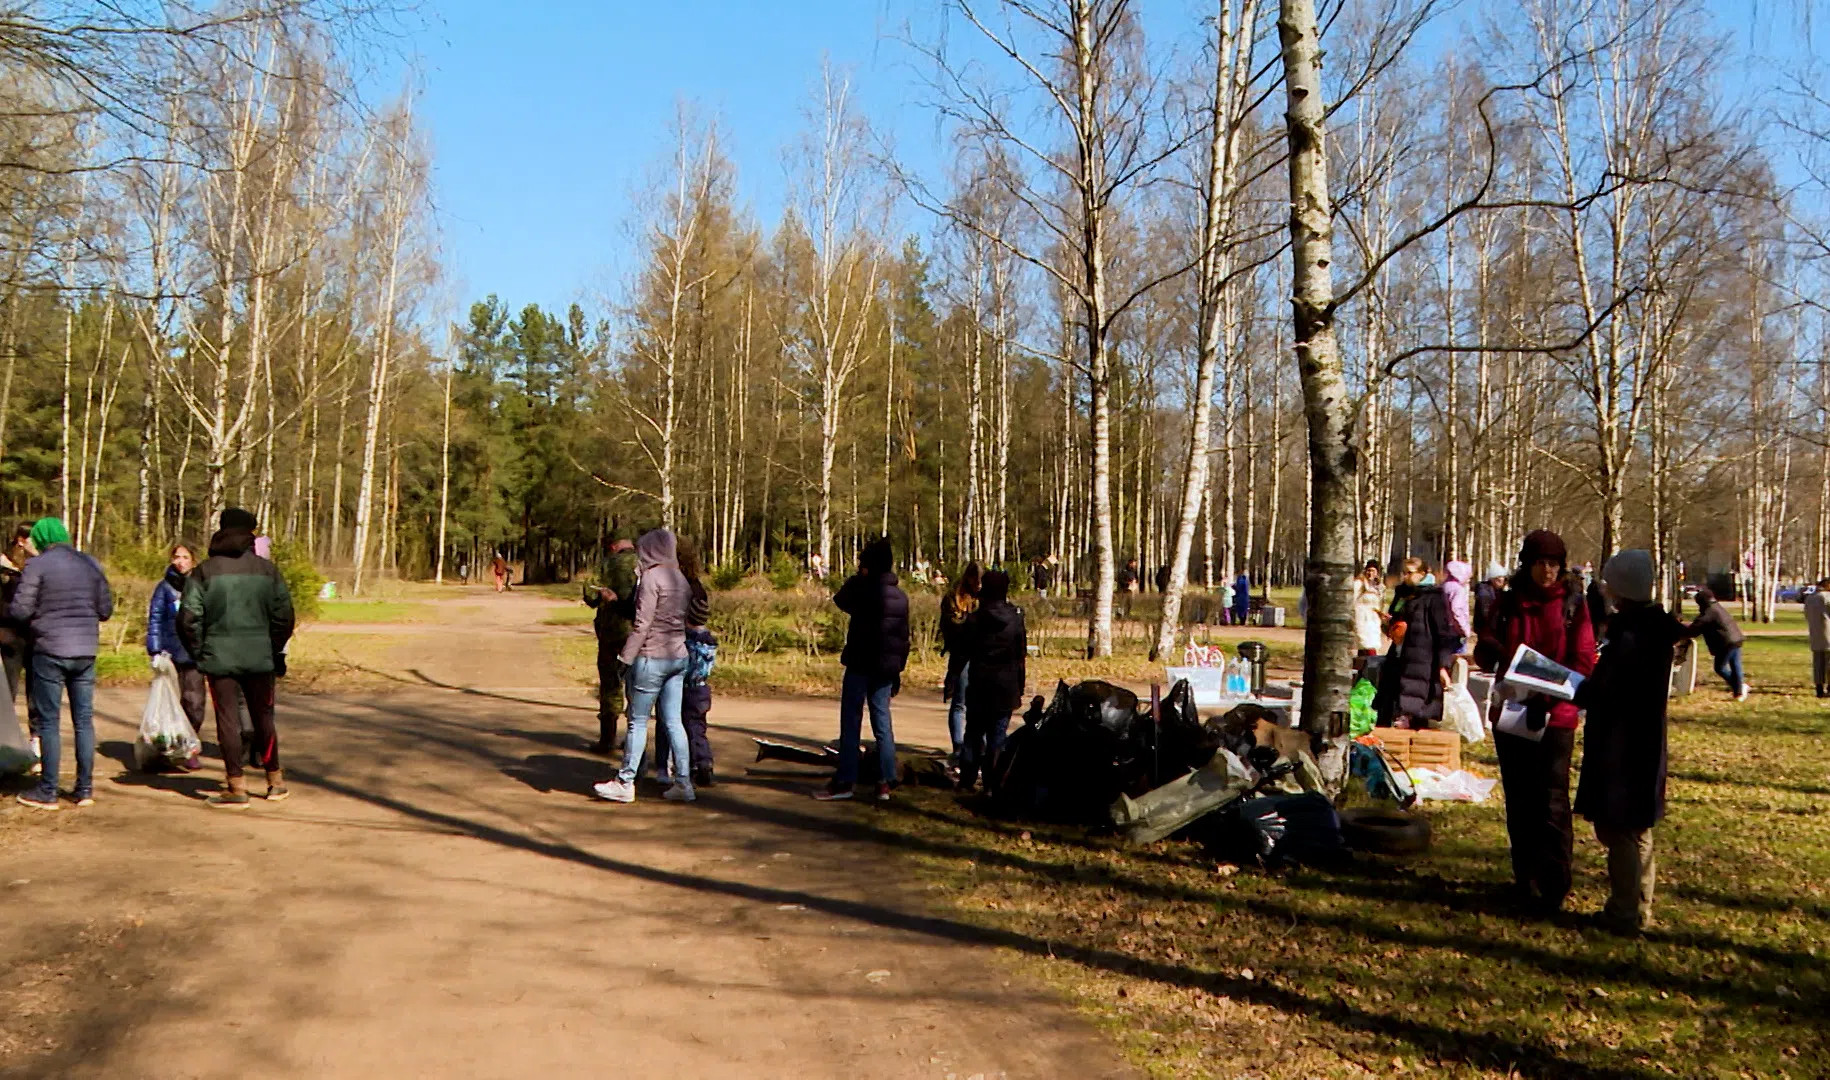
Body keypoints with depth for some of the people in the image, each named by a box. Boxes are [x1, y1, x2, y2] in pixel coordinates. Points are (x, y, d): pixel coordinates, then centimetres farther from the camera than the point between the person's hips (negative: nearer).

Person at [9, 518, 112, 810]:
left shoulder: (37, 565, -7)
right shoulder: (91, 564, 7)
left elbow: (20, 610, -10)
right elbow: (106, 610, 9)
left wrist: (6, 609, 11)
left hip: (50, 652, -4)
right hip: (86, 651, 4)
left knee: (48, 722, 3)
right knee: (84, 720, 9)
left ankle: (47, 792, 8)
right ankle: (85, 789, 12)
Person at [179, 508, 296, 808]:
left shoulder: (204, 572, -3)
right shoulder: (267, 570, 1)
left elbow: (188, 618, -8)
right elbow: (284, 615, 1)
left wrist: (198, 653, 5)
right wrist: (275, 651, 13)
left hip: (219, 658, -2)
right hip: (259, 658, 2)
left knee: (228, 720, 3)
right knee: (263, 718, 14)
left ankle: (236, 787, 2)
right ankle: (276, 781, 22)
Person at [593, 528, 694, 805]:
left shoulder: (652, 577, -12)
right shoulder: (681, 579, 12)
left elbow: (642, 622, -16)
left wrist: (626, 657, -13)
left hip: (652, 657, -7)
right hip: (679, 657, 7)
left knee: (638, 720, 1)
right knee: (672, 721, 9)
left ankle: (625, 782, 8)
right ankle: (683, 783, 8)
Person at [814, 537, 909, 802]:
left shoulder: (863, 588, -12)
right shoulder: (901, 596, 8)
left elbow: (840, 600, 7)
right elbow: (904, 637, 11)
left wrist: (860, 576, 9)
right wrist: (898, 669, 17)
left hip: (860, 665, -6)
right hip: (886, 668, 6)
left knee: (851, 723, 0)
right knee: (882, 725, 8)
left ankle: (844, 782, 2)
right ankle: (884, 783, 7)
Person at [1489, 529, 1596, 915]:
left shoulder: (1572, 602, -1)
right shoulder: (1509, 602, 7)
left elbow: (1584, 661, -5)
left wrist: (1548, 699, -18)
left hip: (1556, 718, -3)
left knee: (1552, 804, -6)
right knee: (1519, 803, 9)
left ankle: (1554, 888, 1)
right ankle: (1526, 881, 20)